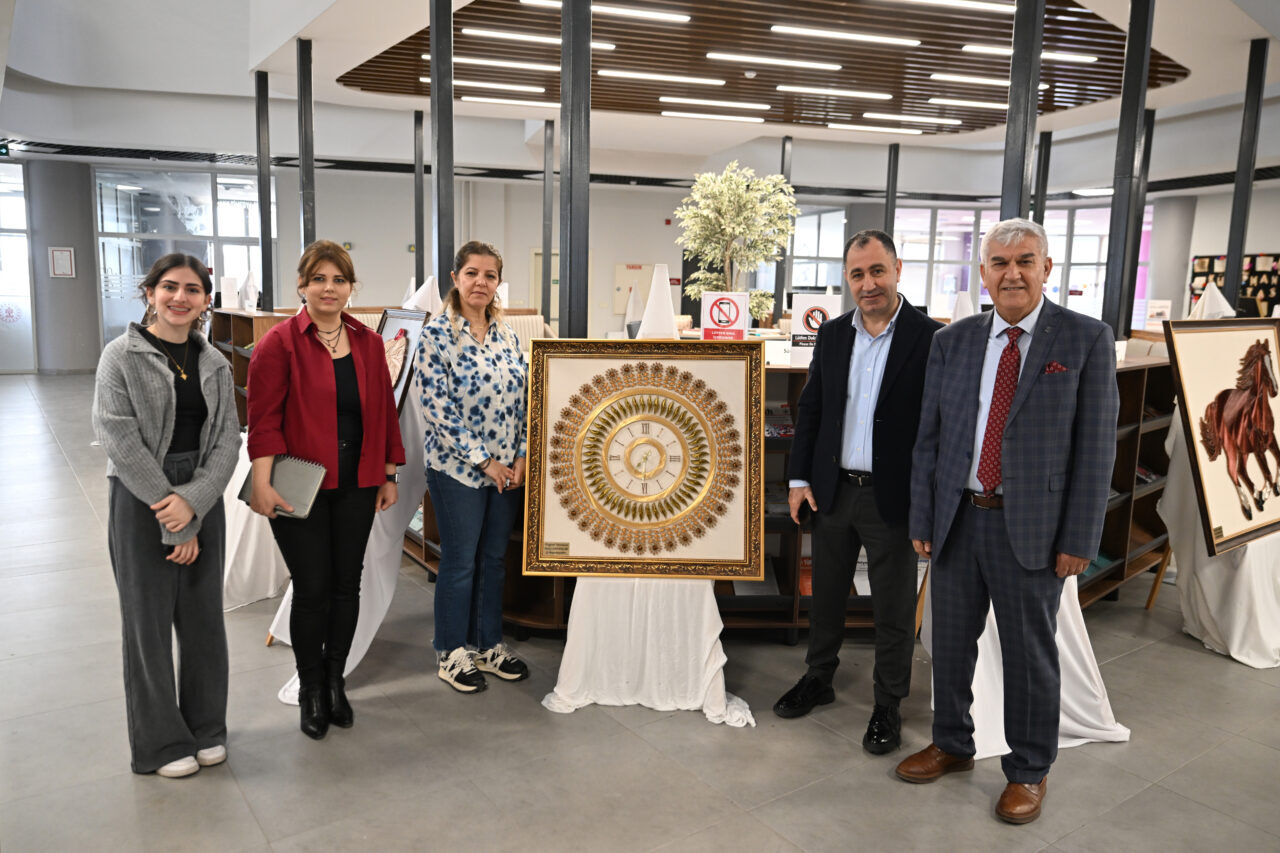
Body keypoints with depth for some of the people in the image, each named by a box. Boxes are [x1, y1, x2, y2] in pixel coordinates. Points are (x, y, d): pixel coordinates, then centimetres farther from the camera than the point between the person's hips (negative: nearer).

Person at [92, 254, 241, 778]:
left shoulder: (214, 364, 6)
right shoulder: (122, 356, -6)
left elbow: (226, 440, 1)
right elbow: (121, 440, -13)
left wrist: (192, 502, -15)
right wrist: (171, 517, -15)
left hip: (203, 498, 4)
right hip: (140, 501, -4)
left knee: (204, 615, 11)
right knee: (149, 621, 6)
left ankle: (205, 728, 29)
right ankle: (160, 743, 22)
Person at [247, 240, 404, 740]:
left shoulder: (369, 344, 7)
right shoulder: (280, 343, -6)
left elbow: (384, 412, 11)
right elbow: (264, 419, -10)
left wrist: (389, 475, 11)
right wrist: (262, 483, -17)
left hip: (356, 487, 4)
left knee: (347, 585, 11)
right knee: (312, 589, 2)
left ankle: (336, 682, 29)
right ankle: (311, 692, 22)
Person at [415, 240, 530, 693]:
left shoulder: (507, 333, 6)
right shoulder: (436, 334, -10)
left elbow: (522, 398, 9)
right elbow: (437, 409, -14)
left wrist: (521, 457, -1)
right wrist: (483, 460, -14)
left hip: (508, 468, 5)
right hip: (457, 468, -5)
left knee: (495, 557, 14)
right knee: (460, 561, 5)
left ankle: (489, 644, 29)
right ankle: (452, 653, 22)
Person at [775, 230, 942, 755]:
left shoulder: (930, 338, -9)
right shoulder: (832, 335, 5)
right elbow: (809, 409, 10)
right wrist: (800, 478, 5)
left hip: (892, 497, -4)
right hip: (832, 490, 4)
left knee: (893, 610, 9)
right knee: (826, 594, 19)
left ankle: (888, 705, 26)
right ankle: (818, 679, 38)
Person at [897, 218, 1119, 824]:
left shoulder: (1086, 340, -4)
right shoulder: (952, 342, 5)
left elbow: (1095, 446, -6)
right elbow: (929, 437, 6)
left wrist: (1079, 540, -9)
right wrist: (921, 520, 2)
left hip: (1031, 525, -3)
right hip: (957, 519, 3)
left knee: (1030, 654, 10)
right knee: (951, 642, 15)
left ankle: (1028, 770, 30)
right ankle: (952, 745, 37)